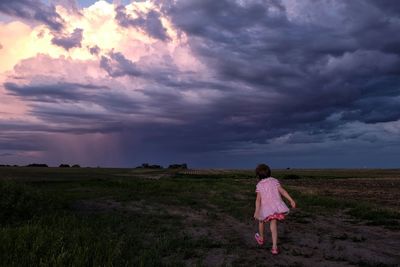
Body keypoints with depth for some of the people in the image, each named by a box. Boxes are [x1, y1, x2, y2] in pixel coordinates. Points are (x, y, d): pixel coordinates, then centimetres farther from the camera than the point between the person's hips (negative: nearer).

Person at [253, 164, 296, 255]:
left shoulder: (259, 185, -3)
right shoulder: (274, 181, 4)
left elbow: (258, 199, -11)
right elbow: (282, 191, -5)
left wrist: (256, 211, -15)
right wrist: (291, 200, -6)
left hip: (266, 208, -1)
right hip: (276, 207, 2)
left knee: (261, 220, 26)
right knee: (273, 226, 2)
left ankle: (261, 238, 46)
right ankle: (274, 247, -10)